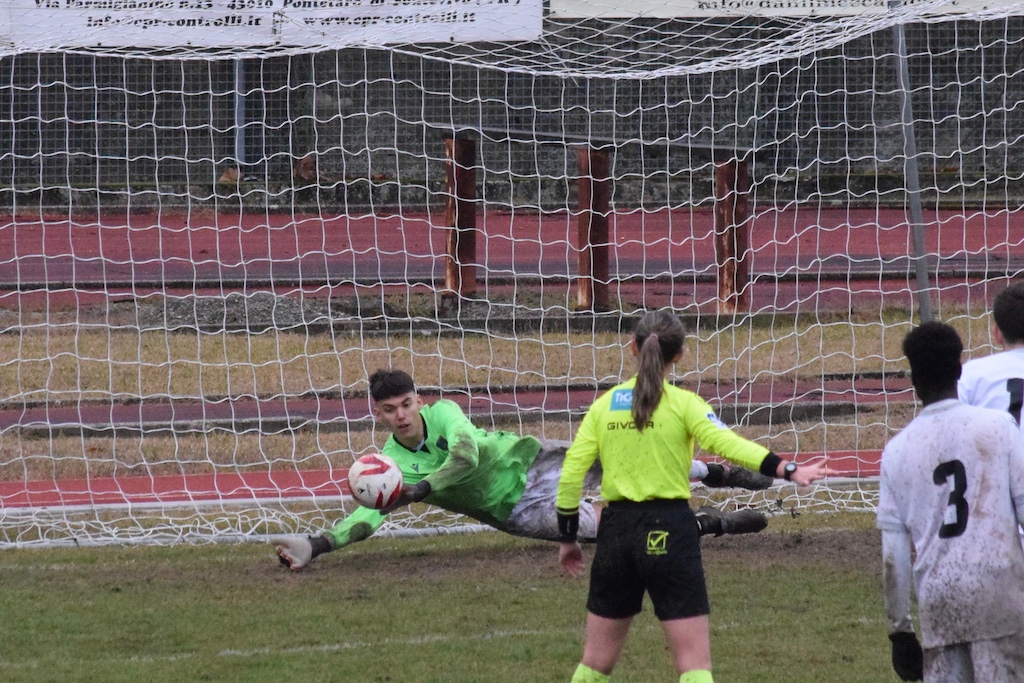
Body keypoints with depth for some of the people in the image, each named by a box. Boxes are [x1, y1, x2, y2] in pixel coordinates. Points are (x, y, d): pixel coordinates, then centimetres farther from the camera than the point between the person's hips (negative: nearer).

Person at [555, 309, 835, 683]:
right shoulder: (682, 403, -4)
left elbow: (571, 473, 4)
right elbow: (726, 443, -20)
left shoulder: (604, 405, 7)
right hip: (669, 530, -4)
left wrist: (568, 539, 14)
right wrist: (788, 469, -26)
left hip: (616, 527, 4)